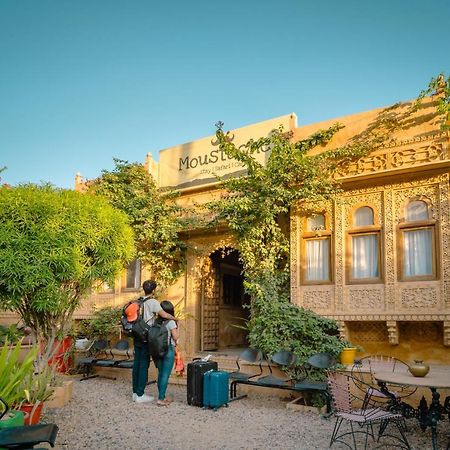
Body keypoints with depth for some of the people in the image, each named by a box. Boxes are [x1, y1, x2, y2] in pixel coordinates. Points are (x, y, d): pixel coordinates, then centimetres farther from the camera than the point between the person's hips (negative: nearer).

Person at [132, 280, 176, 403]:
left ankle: (135, 393, 20)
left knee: (137, 363, 12)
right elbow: (164, 315, -20)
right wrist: (174, 318, -3)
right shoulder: (152, 302, -12)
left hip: (137, 336, 7)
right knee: (144, 365, -1)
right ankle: (140, 395, 2)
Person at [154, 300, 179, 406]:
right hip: (168, 350, -6)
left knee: (161, 374, 15)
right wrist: (176, 329, 6)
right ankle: (160, 399, -2)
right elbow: (175, 337, -9)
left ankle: (162, 397, 23)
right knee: (165, 375, -1)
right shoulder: (171, 322, -11)